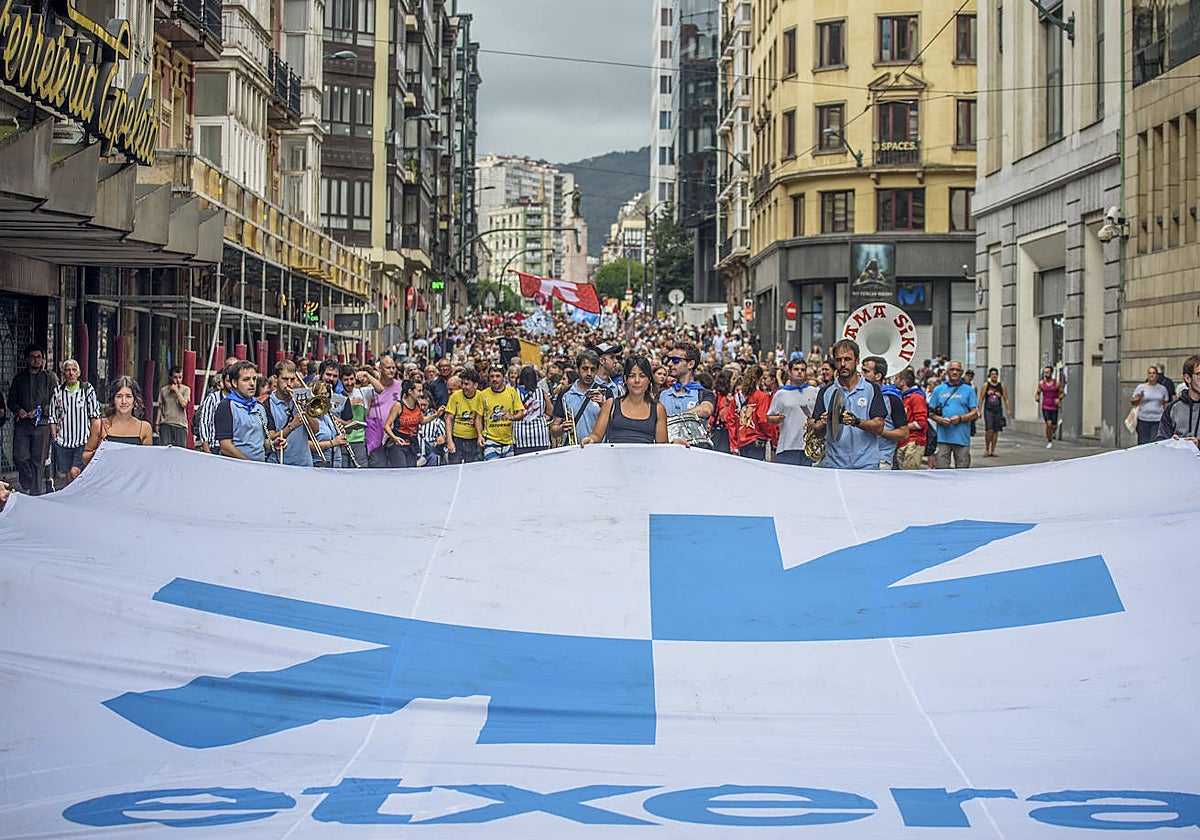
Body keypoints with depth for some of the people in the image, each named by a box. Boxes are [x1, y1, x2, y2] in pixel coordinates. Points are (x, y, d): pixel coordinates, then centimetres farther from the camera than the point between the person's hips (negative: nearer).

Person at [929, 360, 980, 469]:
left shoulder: (968, 390, 8)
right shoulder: (938, 390, 12)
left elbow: (975, 413, 3)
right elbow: (931, 412, 10)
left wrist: (960, 418, -13)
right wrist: (940, 420, -10)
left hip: (962, 438, -1)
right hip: (943, 437, 1)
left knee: (962, 470, 1)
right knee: (941, 468, -3)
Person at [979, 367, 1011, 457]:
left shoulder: (1001, 386, 8)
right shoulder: (985, 385, 3)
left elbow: (1006, 399, 10)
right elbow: (981, 398, 3)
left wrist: (1008, 409, 0)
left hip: (998, 411, 3)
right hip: (988, 410, -3)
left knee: (996, 431, 3)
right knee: (989, 430, -14)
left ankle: (992, 451, 11)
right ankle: (986, 449, 3)